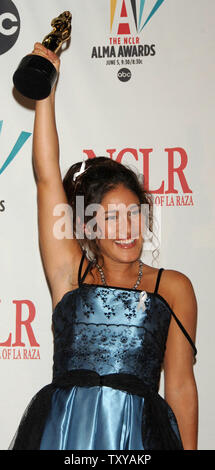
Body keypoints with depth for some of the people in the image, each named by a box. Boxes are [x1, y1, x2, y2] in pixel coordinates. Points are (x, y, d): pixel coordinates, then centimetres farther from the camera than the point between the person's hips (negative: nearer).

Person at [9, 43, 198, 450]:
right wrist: (45, 92, 2)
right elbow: (47, 179, 2)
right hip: (63, 432, 0)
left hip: (138, 434, 0)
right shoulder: (70, 272, 6)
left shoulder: (174, 287, 6)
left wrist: (189, 448, 3)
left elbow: (180, 385, 6)